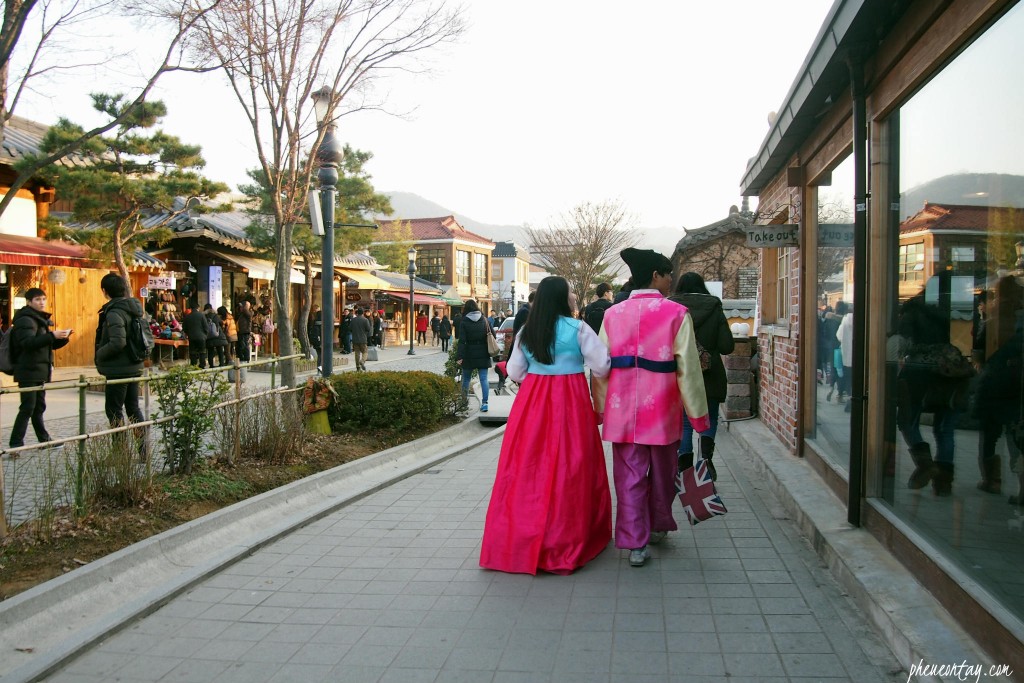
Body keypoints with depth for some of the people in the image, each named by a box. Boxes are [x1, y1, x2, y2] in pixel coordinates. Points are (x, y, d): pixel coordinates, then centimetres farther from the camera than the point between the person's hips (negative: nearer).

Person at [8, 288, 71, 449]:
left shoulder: (41, 320, 18)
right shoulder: (25, 320, -11)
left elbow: (51, 345, 23)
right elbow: (28, 342, -28)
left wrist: (63, 337, 3)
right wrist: (52, 335, -35)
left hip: (39, 372, 9)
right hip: (28, 371, -9)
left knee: (39, 407, 14)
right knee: (27, 408, -10)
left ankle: (44, 440, 21)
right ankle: (16, 444, -7)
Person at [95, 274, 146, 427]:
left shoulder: (114, 312, -18)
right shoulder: (134, 309, 8)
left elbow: (117, 343, -27)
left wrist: (99, 353, -13)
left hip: (118, 370, -8)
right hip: (134, 367, 8)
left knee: (113, 410, 2)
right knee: (133, 407, 16)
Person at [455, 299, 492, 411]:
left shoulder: (464, 322, -8)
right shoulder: (484, 320, 3)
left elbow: (462, 340, -14)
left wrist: (459, 356, -16)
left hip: (469, 355, -2)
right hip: (483, 355, 2)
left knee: (466, 378, 13)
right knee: (483, 379, 1)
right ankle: (485, 403, -7)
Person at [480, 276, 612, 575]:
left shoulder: (526, 331, 4)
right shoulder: (577, 328, -8)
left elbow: (515, 372, 8)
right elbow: (602, 366, -7)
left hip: (532, 401, 4)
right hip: (570, 401, -3)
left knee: (528, 466, 8)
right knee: (566, 467, 5)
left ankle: (517, 538, 16)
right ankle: (565, 539, 14)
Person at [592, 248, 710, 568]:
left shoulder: (613, 314, 1)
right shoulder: (676, 313, -8)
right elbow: (688, 368, -8)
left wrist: (600, 408, 13)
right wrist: (698, 414, 0)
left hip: (622, 409, 2)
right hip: (662, 409, -2)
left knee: (629, 476, 6)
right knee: (662, 472, 18)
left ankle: (636, 544, 7)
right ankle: (658, 526, 36)